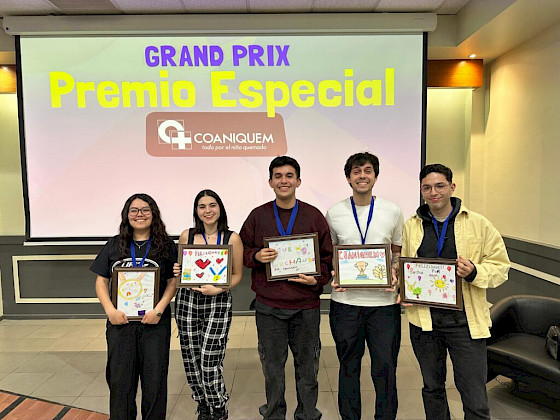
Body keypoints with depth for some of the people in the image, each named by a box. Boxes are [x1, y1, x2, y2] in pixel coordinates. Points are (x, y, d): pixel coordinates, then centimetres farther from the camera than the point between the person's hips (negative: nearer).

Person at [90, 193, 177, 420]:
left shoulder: (166, 245, 0)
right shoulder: (114, 245, 6)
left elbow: (173, 281, -1)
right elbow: (101, 281, 7)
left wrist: (159, 309, -13)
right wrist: (110, 310, -7)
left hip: (155, 322, -1)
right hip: (121, 320, 2)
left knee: (154, 378, 7)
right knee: (120, 378, 10)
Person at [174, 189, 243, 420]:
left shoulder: (232, 238, -3)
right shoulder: (186, 236, 3)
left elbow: (237, 275, 3)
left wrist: (218, 289, -13)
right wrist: (176, 272, -6)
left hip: (218, 303, -3)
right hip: (187, 301, 3)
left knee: (210, 361, -5)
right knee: (191, 358, 10)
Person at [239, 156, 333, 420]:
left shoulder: (314, 216, 1)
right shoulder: (258, 216, 2)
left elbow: (328, 256, 5)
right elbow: (242, 252, 8)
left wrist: (318, 279, -11)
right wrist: (256, 256, -13)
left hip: (306, 305, 0)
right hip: (268, 306, 0)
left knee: (307, 365, 14)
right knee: (272, 366, 14)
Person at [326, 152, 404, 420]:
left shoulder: (393, 212, 2)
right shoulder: (334, 213, 2)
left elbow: (398, 253, 11)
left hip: (384, 300, 0)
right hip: (345, 300, 1)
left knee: (385, 366, 6)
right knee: (348, 365, 15)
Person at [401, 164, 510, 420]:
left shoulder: (479, 224, -2)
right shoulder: (411, 226, 5)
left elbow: (500, 266, 1)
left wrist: (475, 272, -19)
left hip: (465, 322, -2)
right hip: (423, 319, 3)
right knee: (432, 389, 21)